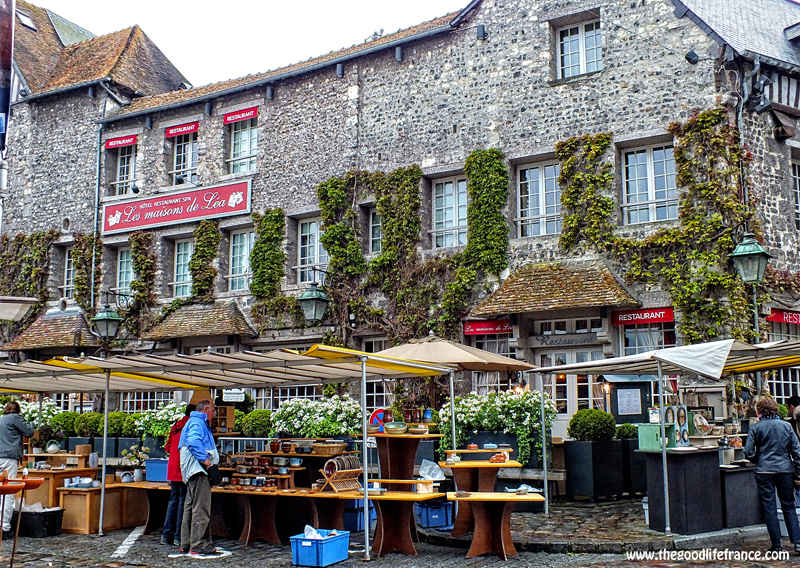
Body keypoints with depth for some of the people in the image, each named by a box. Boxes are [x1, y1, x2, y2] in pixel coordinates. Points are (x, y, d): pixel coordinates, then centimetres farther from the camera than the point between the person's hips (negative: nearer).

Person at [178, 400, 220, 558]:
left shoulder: (197, 422, 24)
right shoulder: (197, 422, -8)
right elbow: (194, 441, -25)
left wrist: (209, 459, 18)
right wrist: (204, 458, -22)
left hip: (193, 472, 11)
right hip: (198, 468, -11)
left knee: (190, 507, 13)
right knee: (201, 509, -12)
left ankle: (186, 545, 19)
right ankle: (199, 546, -14)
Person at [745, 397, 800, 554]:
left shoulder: (755, 427, -3)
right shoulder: (786, 426, 5)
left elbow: (748, 452, -6)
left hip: (764, 471, -2)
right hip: (785, 470, 2)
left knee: (769, 508, 4)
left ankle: (776, 546, 6)